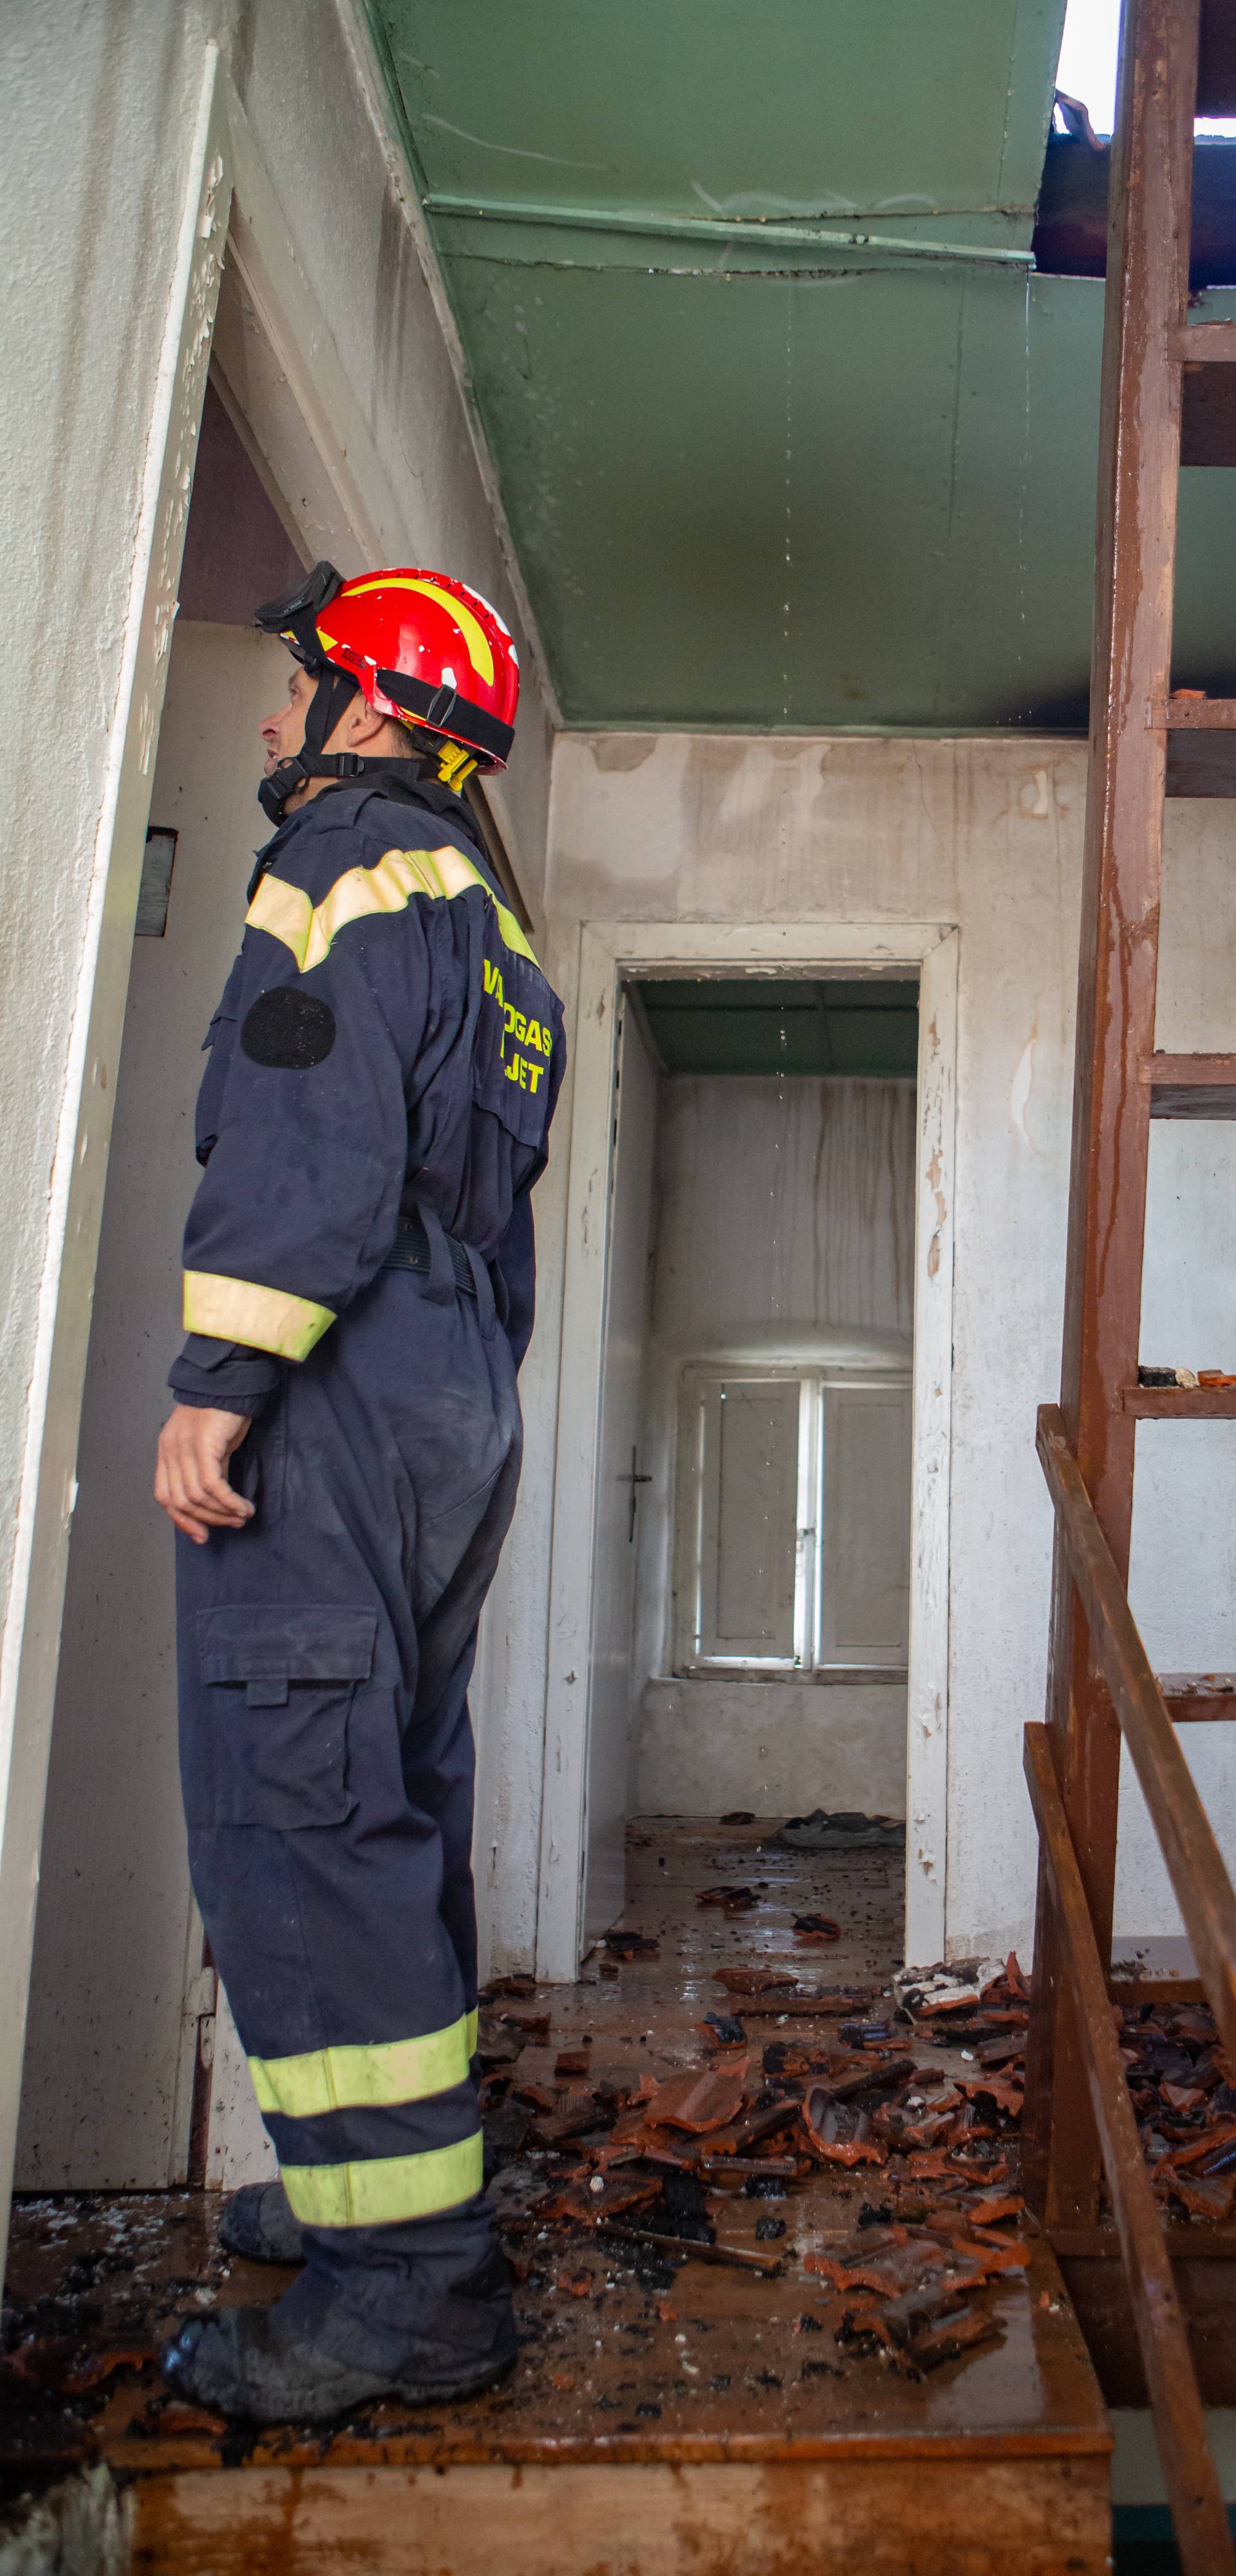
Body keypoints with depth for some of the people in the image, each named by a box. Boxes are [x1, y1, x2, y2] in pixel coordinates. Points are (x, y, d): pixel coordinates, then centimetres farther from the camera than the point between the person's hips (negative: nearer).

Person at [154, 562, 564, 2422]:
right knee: (393, 1811, 15)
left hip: (338, 1396, -10)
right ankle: (391, 2180, 26)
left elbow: (316, 1133, -19)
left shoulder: (352, 859, -4)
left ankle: (410, 2284, -3)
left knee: (293, 1815, -8)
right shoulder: (479, 912, 24)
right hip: (458, 1402, 10)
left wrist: (220, 1379, -21)